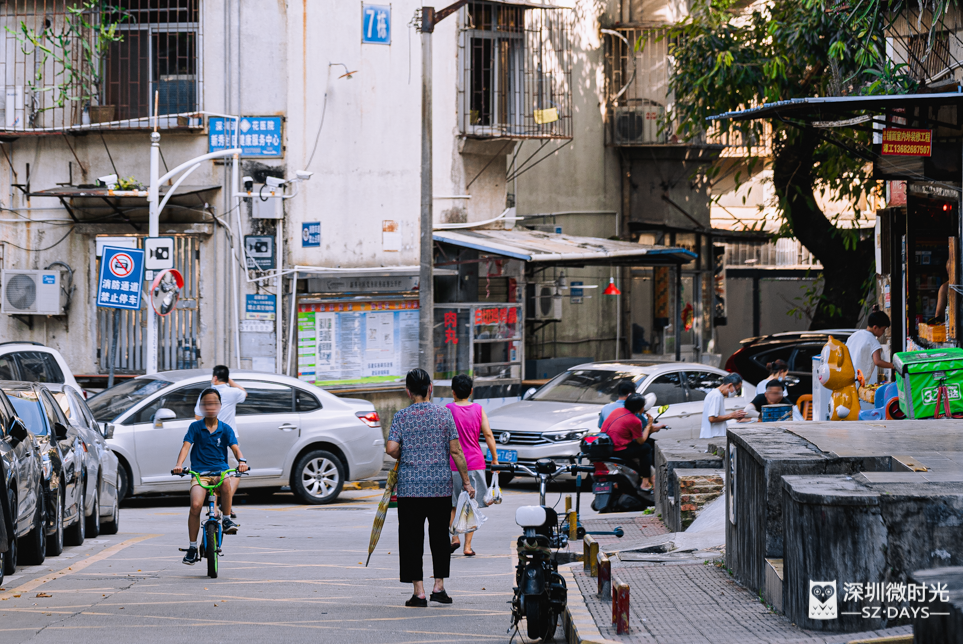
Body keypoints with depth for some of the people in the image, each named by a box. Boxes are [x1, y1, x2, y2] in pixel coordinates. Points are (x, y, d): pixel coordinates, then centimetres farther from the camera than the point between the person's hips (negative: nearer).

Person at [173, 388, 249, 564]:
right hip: (199, 472, 0)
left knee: (227, 484, -37)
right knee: (195, 505, -23)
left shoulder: (225, 429, 9)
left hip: (220, 471, 0)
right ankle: (192, 547, -10)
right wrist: (179, 464, -23)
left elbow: (235, 447, -3)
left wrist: (241, 461, -25)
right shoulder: (195, 427, 7)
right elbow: (186, 446, -4)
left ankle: (227, 519, -14)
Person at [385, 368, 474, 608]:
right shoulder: (444, 413, -1)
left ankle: (419, 591, 0)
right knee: (440, 536, 14)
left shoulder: (401, 417, -3)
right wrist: (466, 480, 5)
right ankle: (439, 586, 14)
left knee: (411, 538, 4)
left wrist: (403, 457, 9)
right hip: (441, 486, 1)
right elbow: (455, 451, -3)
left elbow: (391, 448, -13)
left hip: (410, 487, -1)